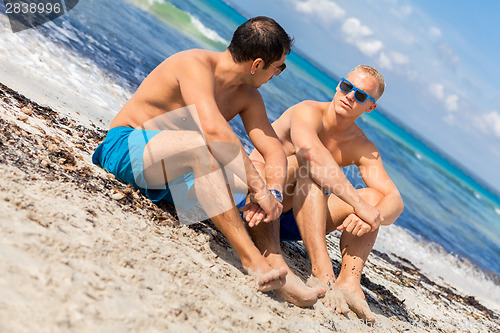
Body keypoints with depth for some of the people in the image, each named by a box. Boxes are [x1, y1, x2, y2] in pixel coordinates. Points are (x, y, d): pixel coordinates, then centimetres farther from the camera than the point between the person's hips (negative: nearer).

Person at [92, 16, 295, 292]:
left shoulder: (247, 96, 3)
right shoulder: (195, 65, -22)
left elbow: (274, 151, -2)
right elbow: (213, 128, -38)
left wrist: (273, 192, -24)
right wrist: (258, 187, -37)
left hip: (172, 173, 8)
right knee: (201, 145, -38)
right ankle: (251, 258, -41)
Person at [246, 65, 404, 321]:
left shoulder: (362, 147, 2)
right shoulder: (309, 112, -14)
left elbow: (395, 201, -8)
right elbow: (312, 150, -37)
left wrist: (375, 217, -32)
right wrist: (358, 204, -41)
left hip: (291, 221, 5)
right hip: (257, 197, -5)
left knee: (373, 197, -11)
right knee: (308, 163, -31)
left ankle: (349, 282, -30)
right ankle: (322, 272, -42)